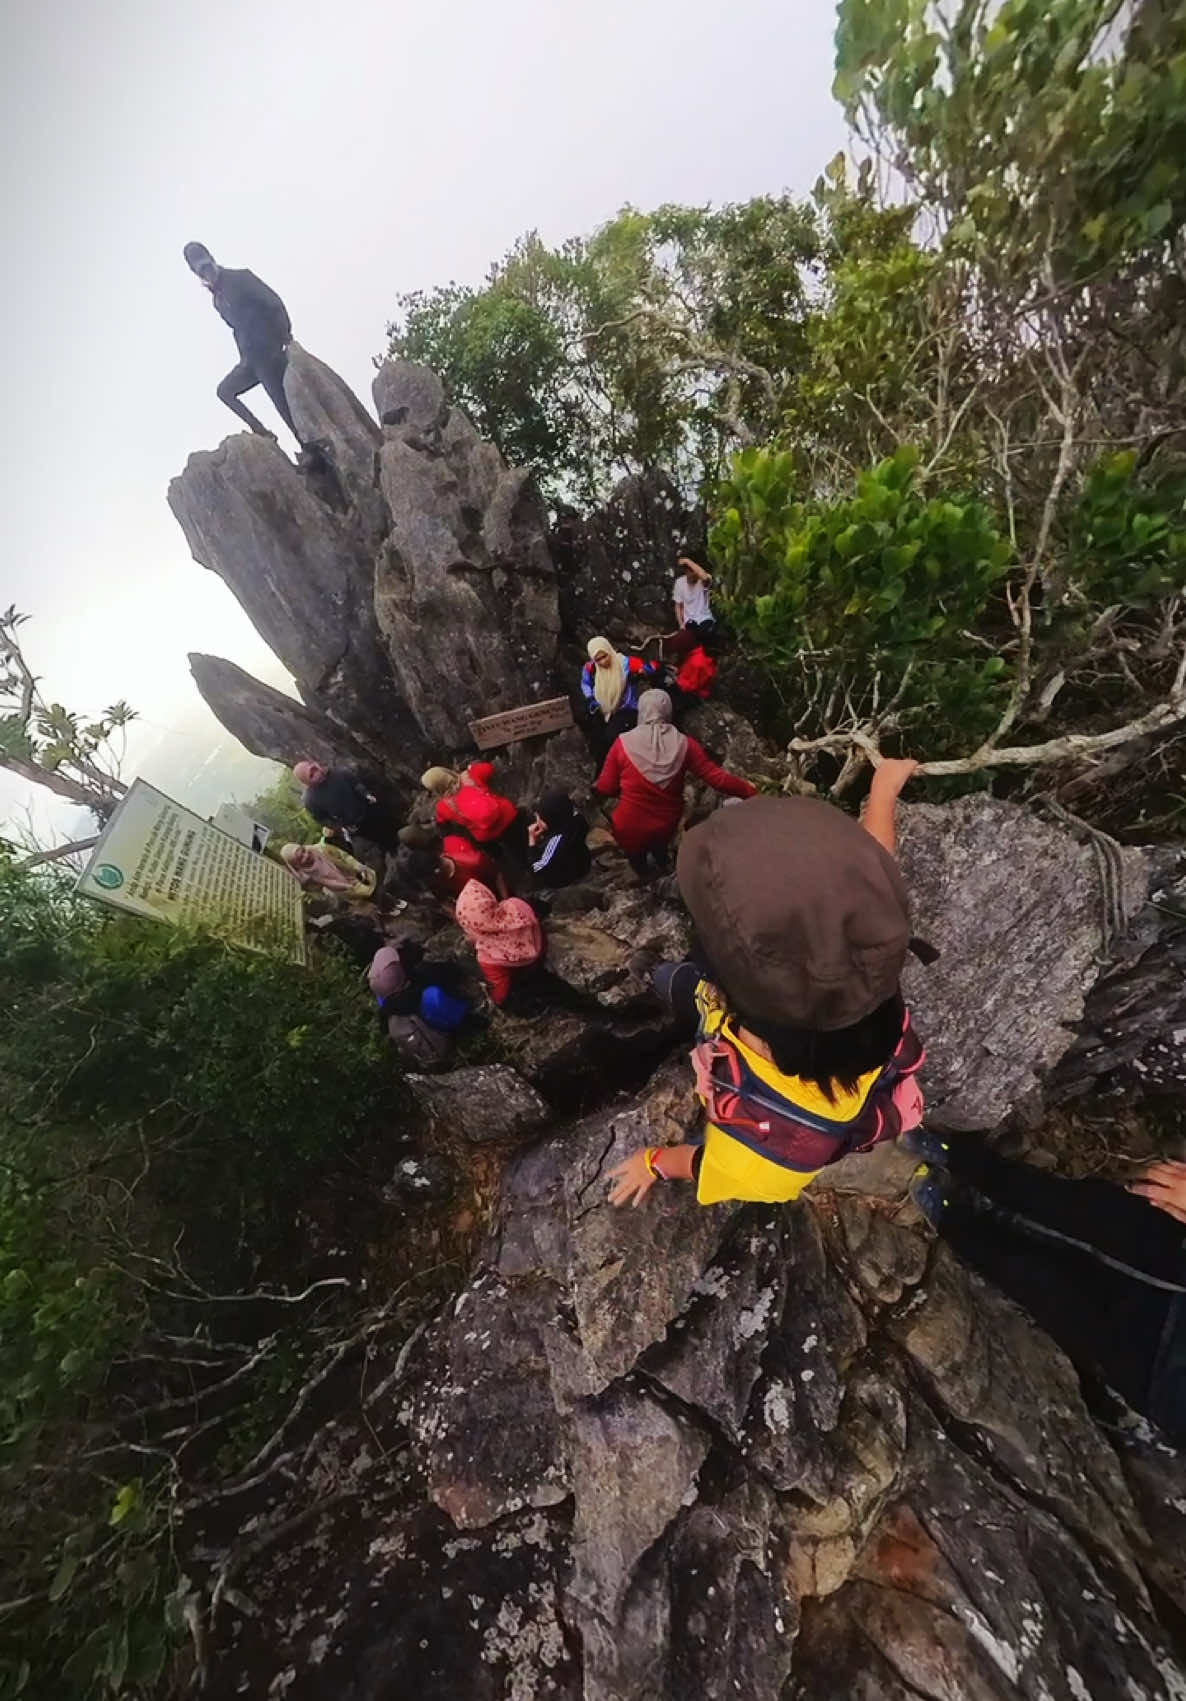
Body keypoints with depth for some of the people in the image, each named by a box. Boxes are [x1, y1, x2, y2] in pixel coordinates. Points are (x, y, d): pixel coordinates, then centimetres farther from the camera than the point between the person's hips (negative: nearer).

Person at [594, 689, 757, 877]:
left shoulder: (624, 743, -19)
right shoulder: (684, 744, -14)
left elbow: (605, 788, -10)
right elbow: (716, 777, -12)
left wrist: (595, 786, 12)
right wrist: (750, 791, 2)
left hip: (631, 829, -2)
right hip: (667, 826, 3)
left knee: (636, 855, 35)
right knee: (659, 849, 40)